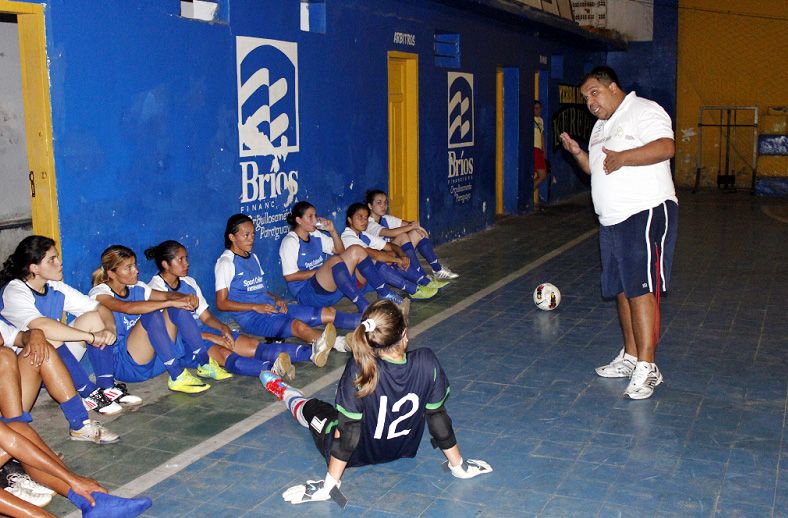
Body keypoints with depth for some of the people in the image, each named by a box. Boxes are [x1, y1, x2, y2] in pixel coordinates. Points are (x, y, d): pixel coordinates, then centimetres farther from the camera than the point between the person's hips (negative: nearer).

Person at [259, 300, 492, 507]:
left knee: (310, 407, 26)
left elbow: (346, 432, -27)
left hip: (358, 454, -2)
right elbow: (437, 415, -16)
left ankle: (285, 392, 57)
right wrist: (457, 464, -2)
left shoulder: (358, 369, -34)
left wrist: (329, 485, -16)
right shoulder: (426, 361, -27)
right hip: (404, 449, 3)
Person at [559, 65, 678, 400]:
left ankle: (646, 367, -11)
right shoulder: (601, 126, 22)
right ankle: (630, 357, 22)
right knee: (622, 289, 12)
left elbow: (665, 147, -22)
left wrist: (622, 157, -28)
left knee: (642, 289, -13)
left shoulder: (643, 110, -6)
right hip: (612, 220, 9)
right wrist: (578, 153, 10)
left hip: (646, 213, -9)